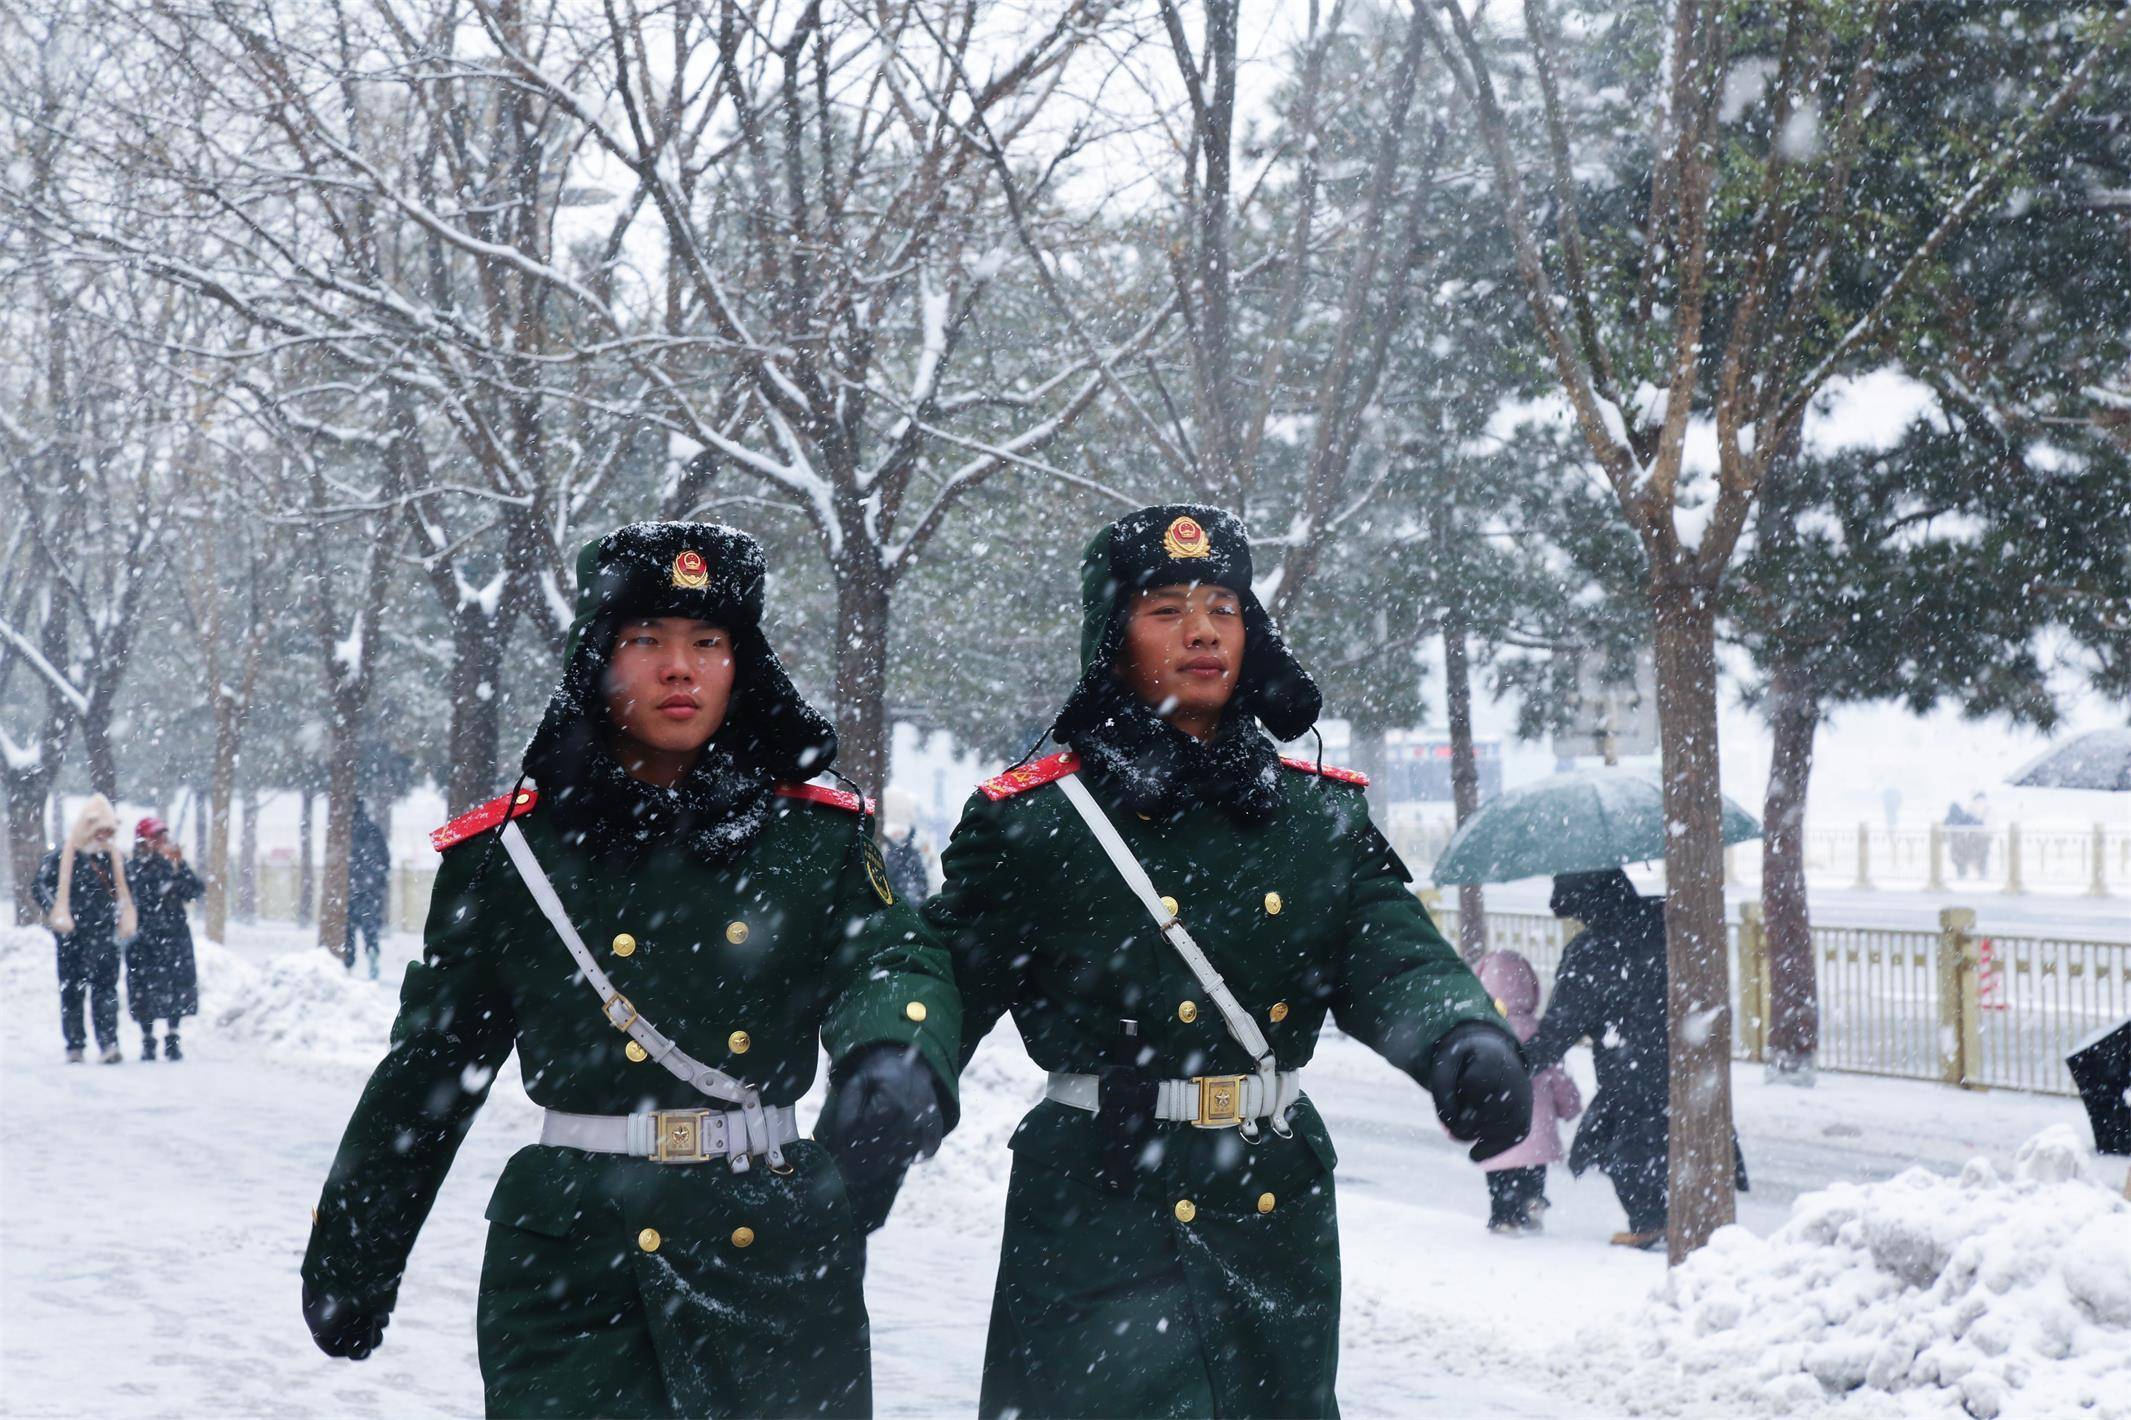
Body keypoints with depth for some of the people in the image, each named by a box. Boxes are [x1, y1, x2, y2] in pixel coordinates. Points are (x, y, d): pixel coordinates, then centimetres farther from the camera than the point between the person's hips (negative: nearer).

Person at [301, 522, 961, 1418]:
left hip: (774, 1261, 2)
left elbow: (890, 964, -10)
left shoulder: (817, 838, 6)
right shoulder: (508, 853, 3)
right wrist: (349, 1257, 15)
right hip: (572, 1269, -1)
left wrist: (898, 1065, -34)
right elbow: (430, 1063, 11)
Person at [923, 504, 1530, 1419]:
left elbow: (1394, 961, -3)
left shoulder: (1323, 816, 8)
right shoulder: (1028, 821, -2)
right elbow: (947, 991, -2)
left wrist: (1466, 1043, -25)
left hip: (1278, 1215, 5)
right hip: (1102, 1222, -4)